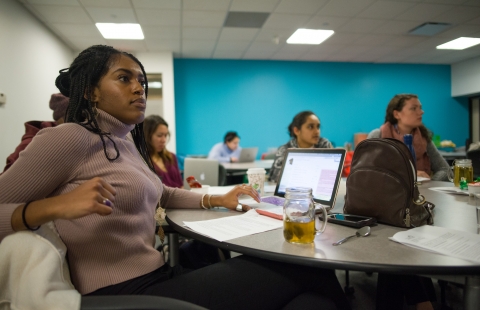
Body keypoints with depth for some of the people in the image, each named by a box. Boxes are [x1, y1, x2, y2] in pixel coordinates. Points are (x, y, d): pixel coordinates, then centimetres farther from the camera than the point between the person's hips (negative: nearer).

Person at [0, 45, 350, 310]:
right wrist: (55, 206, -26)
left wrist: (217, 199, 17)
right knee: (304, 270, -11)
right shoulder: (68, 139, -9)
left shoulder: (128, 142, 15)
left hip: (159, 275, 8)